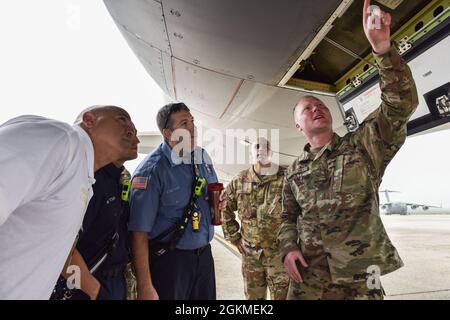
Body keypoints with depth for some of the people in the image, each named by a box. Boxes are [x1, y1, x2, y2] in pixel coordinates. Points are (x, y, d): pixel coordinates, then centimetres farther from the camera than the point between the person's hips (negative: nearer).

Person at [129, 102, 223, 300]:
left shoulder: (202, 158, 1)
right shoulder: (151, 170, -19)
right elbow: (139, 233, -20)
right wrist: (145, 287, -19)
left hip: (204, 255, 6)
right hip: (168, 260, -6)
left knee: (206, 296, 20)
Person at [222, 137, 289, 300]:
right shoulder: (240, 181, 0)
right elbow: (224, 208, 10)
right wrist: (234, 237, 6)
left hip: (280, 252, -3)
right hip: (250, 253, 3)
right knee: (253, 295, 20)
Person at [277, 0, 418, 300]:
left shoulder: (362, 146, -2)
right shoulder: (294, 171, 6)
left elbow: (402, 103, -15)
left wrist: (383, 48, -25)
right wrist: (288, 248, -6)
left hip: (358, 278, -2)